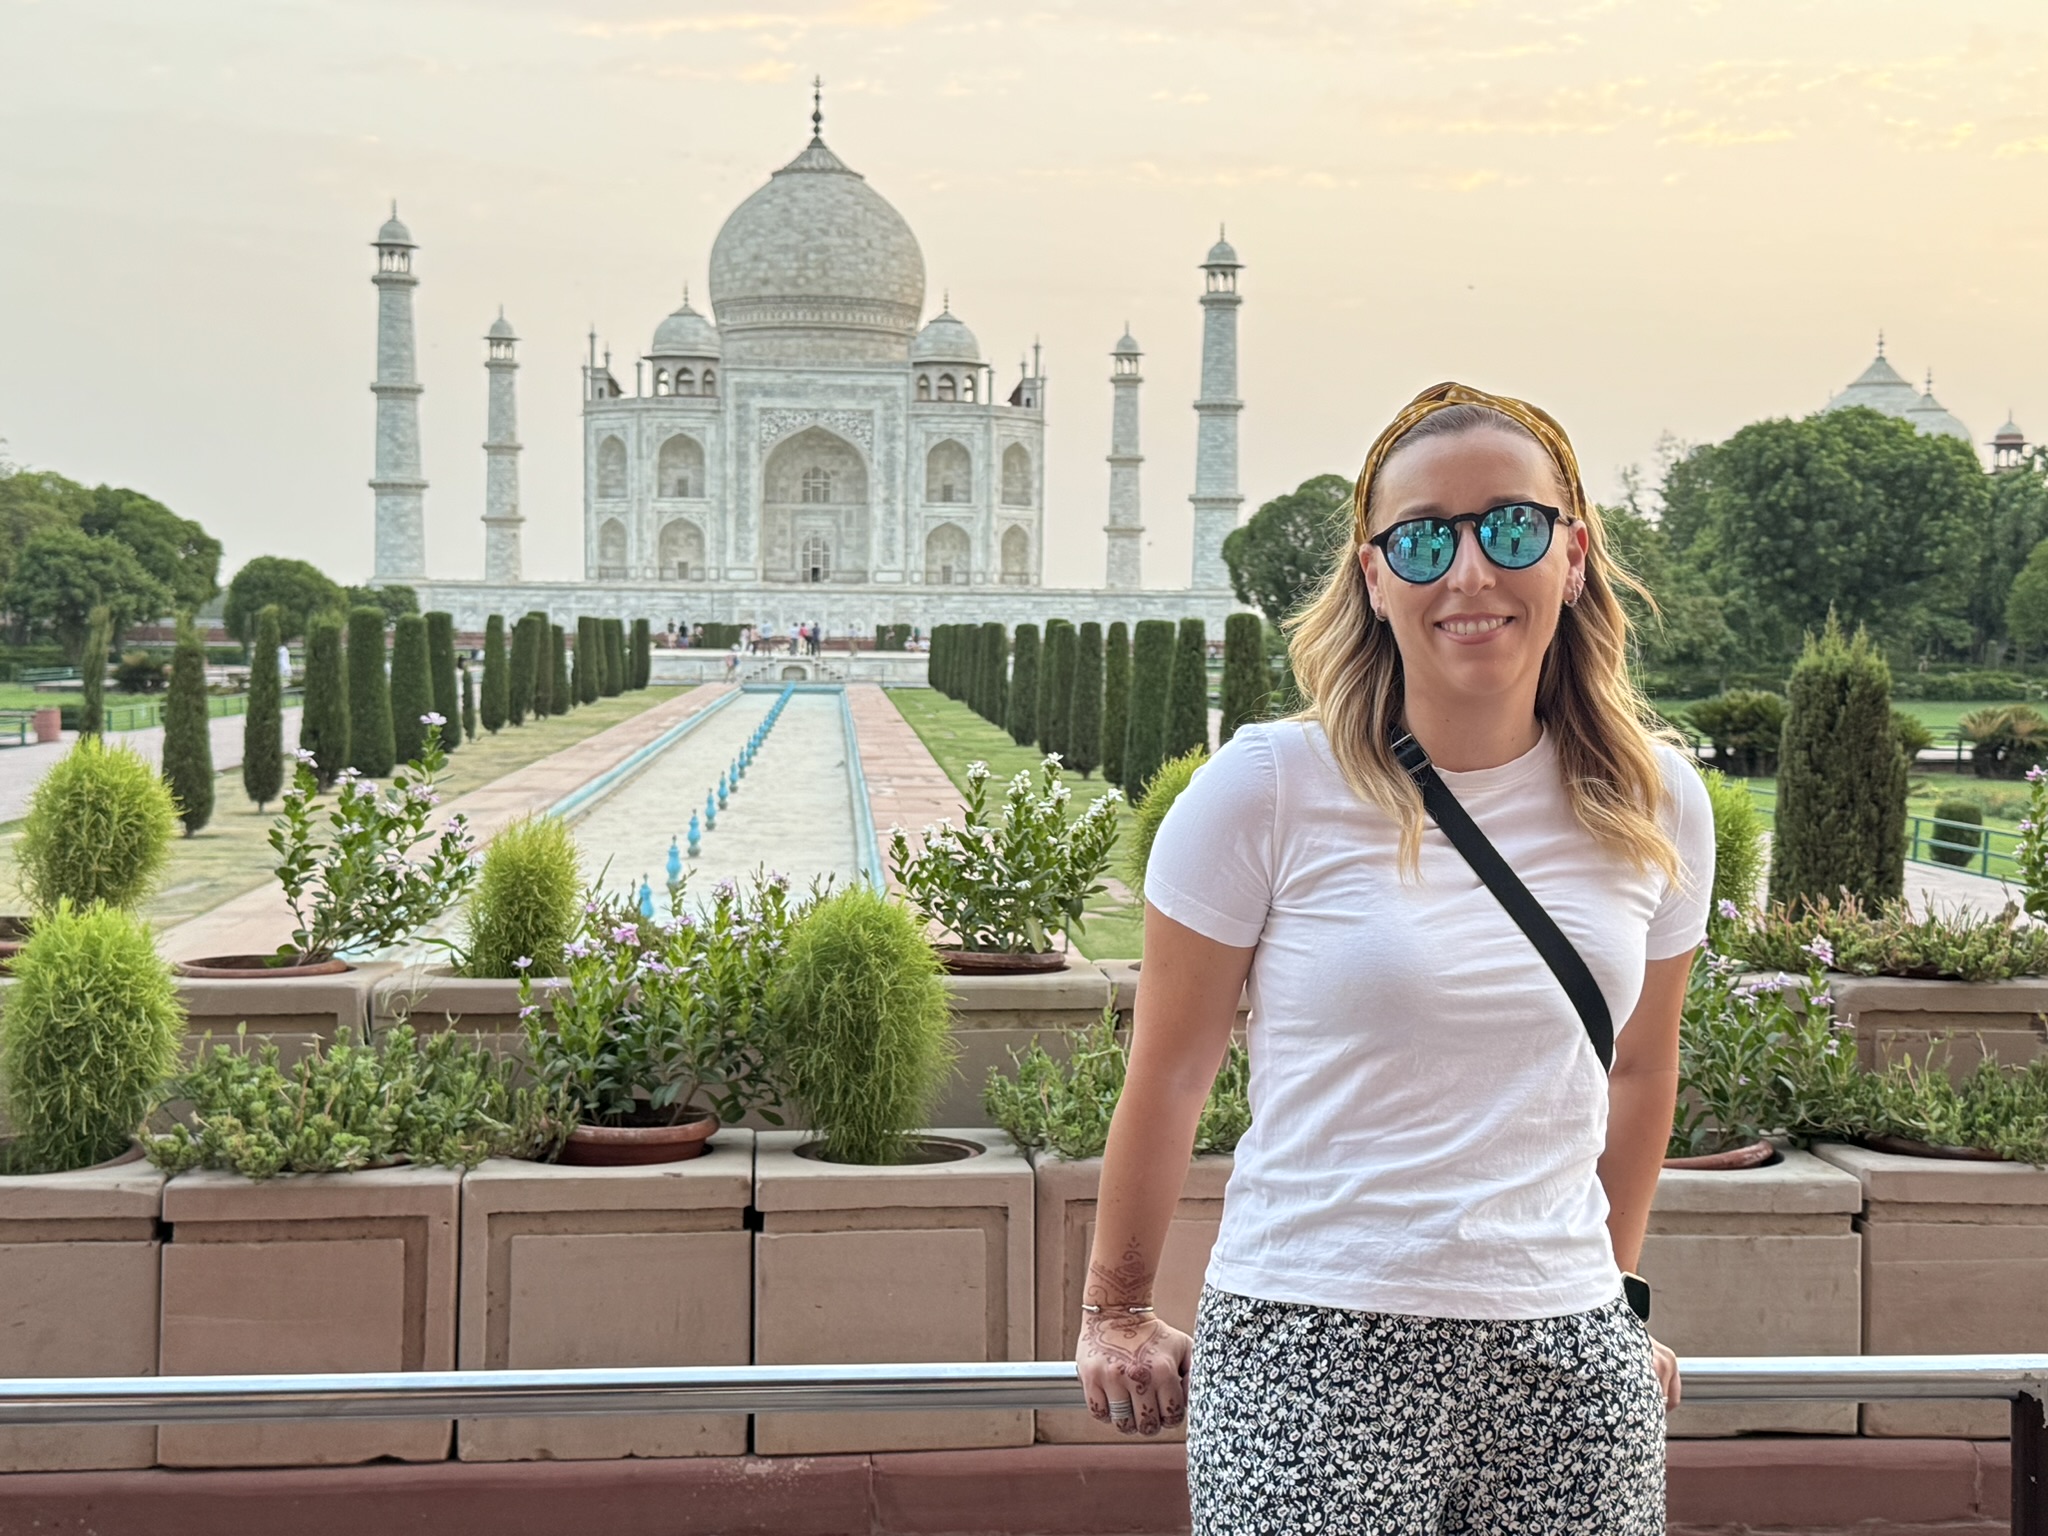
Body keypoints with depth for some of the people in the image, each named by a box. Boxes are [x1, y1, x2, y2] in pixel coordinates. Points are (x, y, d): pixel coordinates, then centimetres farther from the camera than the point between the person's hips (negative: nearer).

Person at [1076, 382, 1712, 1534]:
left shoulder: (1656, 804, 5)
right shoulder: (1270, 788, -7)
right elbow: (1167, 1076, 1)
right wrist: (1118, 1315, 8)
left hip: (1568, 1362, 4)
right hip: (1313, 1352, -3)